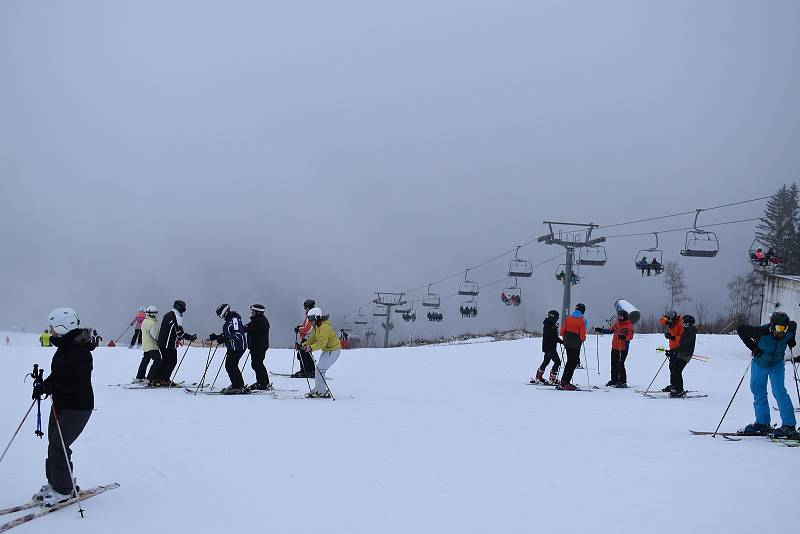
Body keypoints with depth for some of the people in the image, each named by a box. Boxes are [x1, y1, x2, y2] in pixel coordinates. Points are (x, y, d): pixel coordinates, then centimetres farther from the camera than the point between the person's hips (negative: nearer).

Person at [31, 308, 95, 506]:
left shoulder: (80, 351, -22)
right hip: (61, 404, 10)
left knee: (58, 447, -8)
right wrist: (44, 384, 0)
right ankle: (54, 483, 28)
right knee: (54, 444, 14)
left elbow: (78, 383, -26)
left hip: (77, 407, -10)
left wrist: (50, 387, -29)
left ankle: (63, 489, 5)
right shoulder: (64, 347, 8)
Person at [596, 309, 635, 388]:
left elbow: (630, 336, -16)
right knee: (614, 364, 12)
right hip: (614, 347, 7)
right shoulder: (616, 324, 10)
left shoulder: (629, 325, -9)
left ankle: (623, 382, -2)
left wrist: (624, 337, -33)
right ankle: (614, 380, 23)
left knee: (620, 364, -9)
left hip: (623, 348, -7)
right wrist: (601, 330, 13)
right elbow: (610, 330, 21)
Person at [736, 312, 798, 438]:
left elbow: (793, 325, 4)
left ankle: (789, 426, -14)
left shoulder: (789, 332, -22)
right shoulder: (762, 332, -32)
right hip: (759, 364, 0)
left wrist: (791, 341, -2)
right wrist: (753, 347, -22)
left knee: (779, 392, -15)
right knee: (759, 393, 5)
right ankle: (762, 423, 19)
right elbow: (740, 329, -20)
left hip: (777, 365, 0)